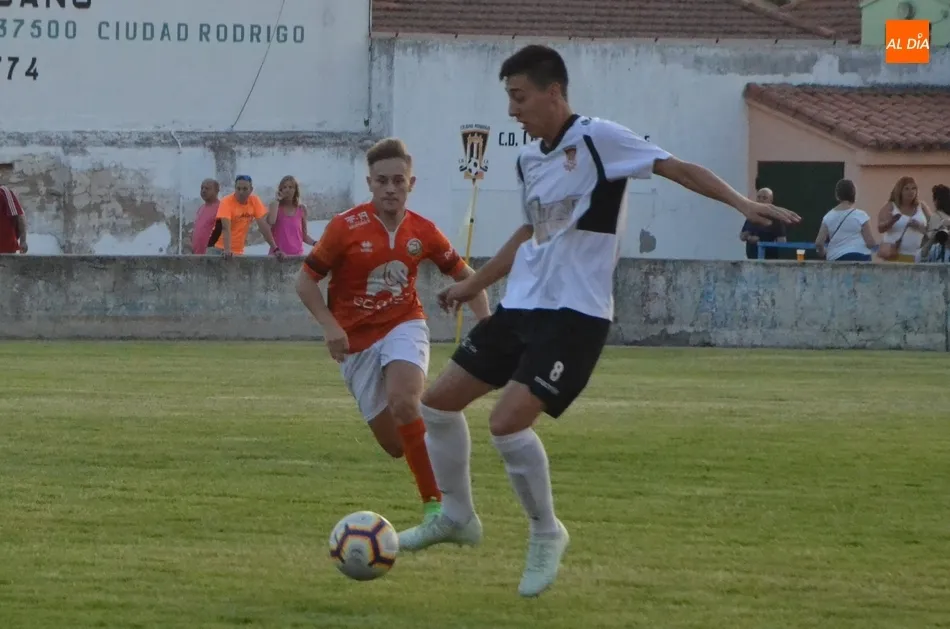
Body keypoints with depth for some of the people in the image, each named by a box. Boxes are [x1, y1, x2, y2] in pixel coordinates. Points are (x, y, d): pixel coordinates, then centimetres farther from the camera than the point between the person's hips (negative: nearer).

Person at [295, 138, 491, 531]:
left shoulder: (422, 232, -5)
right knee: (395, 444, -2)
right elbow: (306, 281, -6)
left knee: (404, 403, -31)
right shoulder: (346, 228, -13)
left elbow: (465, 276, 9)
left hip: (403, 326, 0)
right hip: (357, 340, 0)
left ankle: (436, 504, -24)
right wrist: (331, 327, -19)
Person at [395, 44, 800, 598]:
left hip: (575, 315, -8)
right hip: (522, 305, 8)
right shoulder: (528, 159, 11)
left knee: (508, 422, -21)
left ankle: (546, 534, 1)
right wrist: (475, 284, 34)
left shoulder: (597, 139, -12)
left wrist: (742, 203, -32)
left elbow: (677, 169, -18)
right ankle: (457, 517, 28)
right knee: (439, 401, 9)